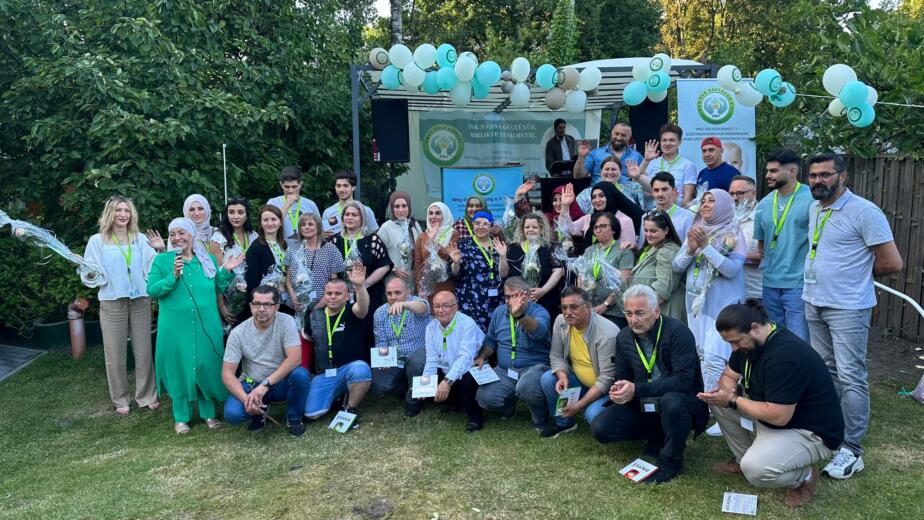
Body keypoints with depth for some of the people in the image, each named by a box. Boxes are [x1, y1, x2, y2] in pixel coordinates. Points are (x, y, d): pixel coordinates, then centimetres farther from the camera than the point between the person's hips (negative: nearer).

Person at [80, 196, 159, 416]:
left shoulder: (140, 239, 8)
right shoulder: (97, 241, 1)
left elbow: (152, 268, 1)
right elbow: (92, 277, 1)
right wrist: (89, 274, -20)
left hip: (141, 301, 2)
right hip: (112, 303, -2)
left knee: (143, 351, 7)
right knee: (116, 354, 4)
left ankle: (147, 396, 19)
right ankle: (121, 399, 18)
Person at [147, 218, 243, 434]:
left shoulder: (208, 259, 7)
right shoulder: (162, 260, 0)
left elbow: (218, 289, 11)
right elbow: (151, 290, -7)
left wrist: (226, 272, -4)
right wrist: (173, 276, -18)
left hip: (206, 325, 2)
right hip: (175, 326, -2)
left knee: (207, 366, 7)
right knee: (179, 368, 6)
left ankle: (209, 413, 22)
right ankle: (181, 418, 20)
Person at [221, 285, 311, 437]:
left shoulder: (286, 322, -15)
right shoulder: (238, 333, -11)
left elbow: (295, 358, -25)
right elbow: (227, 374, -12)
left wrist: (265, 385, -32)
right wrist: (245, 399, -29)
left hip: (281, 382, -1)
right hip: (251, 384, 1)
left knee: (300, 374, -33)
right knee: (232, 413, -27)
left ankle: (294, 418, -4)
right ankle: (259, 412, 10)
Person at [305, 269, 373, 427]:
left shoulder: (352, 312, -6)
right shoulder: (315, 316, 8)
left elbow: (363, 307, -30)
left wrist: (360, 286, -52)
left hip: (351, 367, -3)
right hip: (325, 373, 4)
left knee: (361, 370, -39)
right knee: (311, 414, -13)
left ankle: (350, 409, -11)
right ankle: (338, 394, 19)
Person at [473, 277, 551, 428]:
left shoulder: (539, 312, -11)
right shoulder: (499, 312, 7)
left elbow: (538, 331, -36)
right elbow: (491, 340, 20)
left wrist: (519, 315, -55)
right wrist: (482, 357, 0)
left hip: (534, 367, -5)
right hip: (504, 371, 5)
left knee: (526, 386, -38)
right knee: (484, 398, -18)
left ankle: (541, 419, -5)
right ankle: (508, 405, 18)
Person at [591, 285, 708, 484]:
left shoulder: (677, 332, -19)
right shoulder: (624, 337, 0)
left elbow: (683, 380, -27)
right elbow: (622, 377, 9)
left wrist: (636, 389, -33)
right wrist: (618, 391, -17)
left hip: (682, 402, -5)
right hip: (643, 406, 6)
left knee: (672, 401, -40)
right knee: (600, 428, -13)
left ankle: (671, 461, -13)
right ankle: (659, 437, 7)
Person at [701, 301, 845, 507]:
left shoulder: (786, 354, -32)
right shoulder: (747, 342, -3)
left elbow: (778, 416, -31)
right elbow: (729, 376, 9)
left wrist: (733, 400, -20)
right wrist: (723, 391, -15)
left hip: (811, 431, -9)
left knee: (755, 469, -30)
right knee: (718, 401, 0)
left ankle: (805, 475, 1)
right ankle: (744, 458, 14)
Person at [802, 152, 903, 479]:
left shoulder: (864, 212, -15)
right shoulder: (814, 209, 9)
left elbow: (892, 263, -15)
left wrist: (858, 274, 0)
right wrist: (829, 274, 8)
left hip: (848, 308, -8)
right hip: (814, 304, 8)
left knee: (850, 377, -5)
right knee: (826, 373, 16)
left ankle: (852, 450, 2)